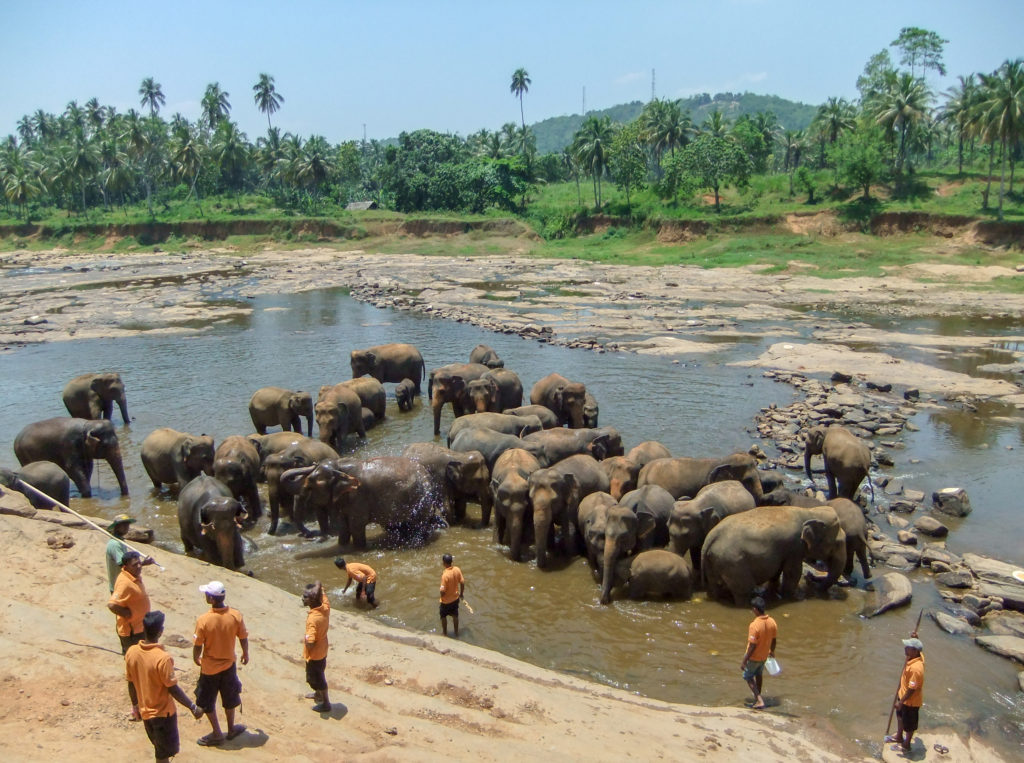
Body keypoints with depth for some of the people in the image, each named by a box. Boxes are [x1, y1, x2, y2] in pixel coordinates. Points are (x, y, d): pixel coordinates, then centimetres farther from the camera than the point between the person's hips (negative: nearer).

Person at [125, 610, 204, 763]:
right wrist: (193, 707, -11)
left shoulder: (131, 652, -9)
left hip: (145, 711, 6)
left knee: (161, 750, 25)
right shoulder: (163, 658, -28)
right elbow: (172, 689, -22)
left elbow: (131, 682, 4)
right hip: (163, 713, -6)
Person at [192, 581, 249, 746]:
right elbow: (243, 638, -5)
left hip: (209, 667, -3)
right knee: (229, 698, 23)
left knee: (207, 701, 19)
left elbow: (198, 645, -15)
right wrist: (245, 654, 14)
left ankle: (217, 734, 27)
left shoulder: (203, 619, -26)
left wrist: (196, 658, 7)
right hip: (229, 664, 3)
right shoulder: (236, 616, -18)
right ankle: (231, 729, 37)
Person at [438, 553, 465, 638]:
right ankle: (456, 632, 40)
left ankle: (445, 632, 37)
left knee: (443, 616, 20)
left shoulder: (445, 575, -33)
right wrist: (461, 594, 11)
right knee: (455, 615, 24)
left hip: (446, 600, -5)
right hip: (455, 598, 5)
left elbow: (443, 591, -28)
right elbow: (462, 582, -5)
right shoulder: (457, 569, -15)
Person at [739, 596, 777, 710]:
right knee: (759, 675, 27)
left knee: (748, 677, 14)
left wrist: (744, 661, -17)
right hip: (764, 656, 6)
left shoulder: (754, 625, -32)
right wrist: (772, 651, 21)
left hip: (754, 657, -6)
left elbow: (752, 646, -27)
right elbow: (774, 639, 1)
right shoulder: (772, 622, -12)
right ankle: (757, 697, 43)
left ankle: (760, 700, 5)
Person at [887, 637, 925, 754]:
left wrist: (901, 702, -21)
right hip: (903, 694, 9)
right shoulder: (918, 656, -13)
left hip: (910, 701, -9)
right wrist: (915, 639, -6)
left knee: (909, 724, 15)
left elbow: (912, 689, -30)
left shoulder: (915, 668, -38)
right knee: (900, 716, 30)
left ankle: (906, 746, 36)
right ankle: (899, 737, 52)